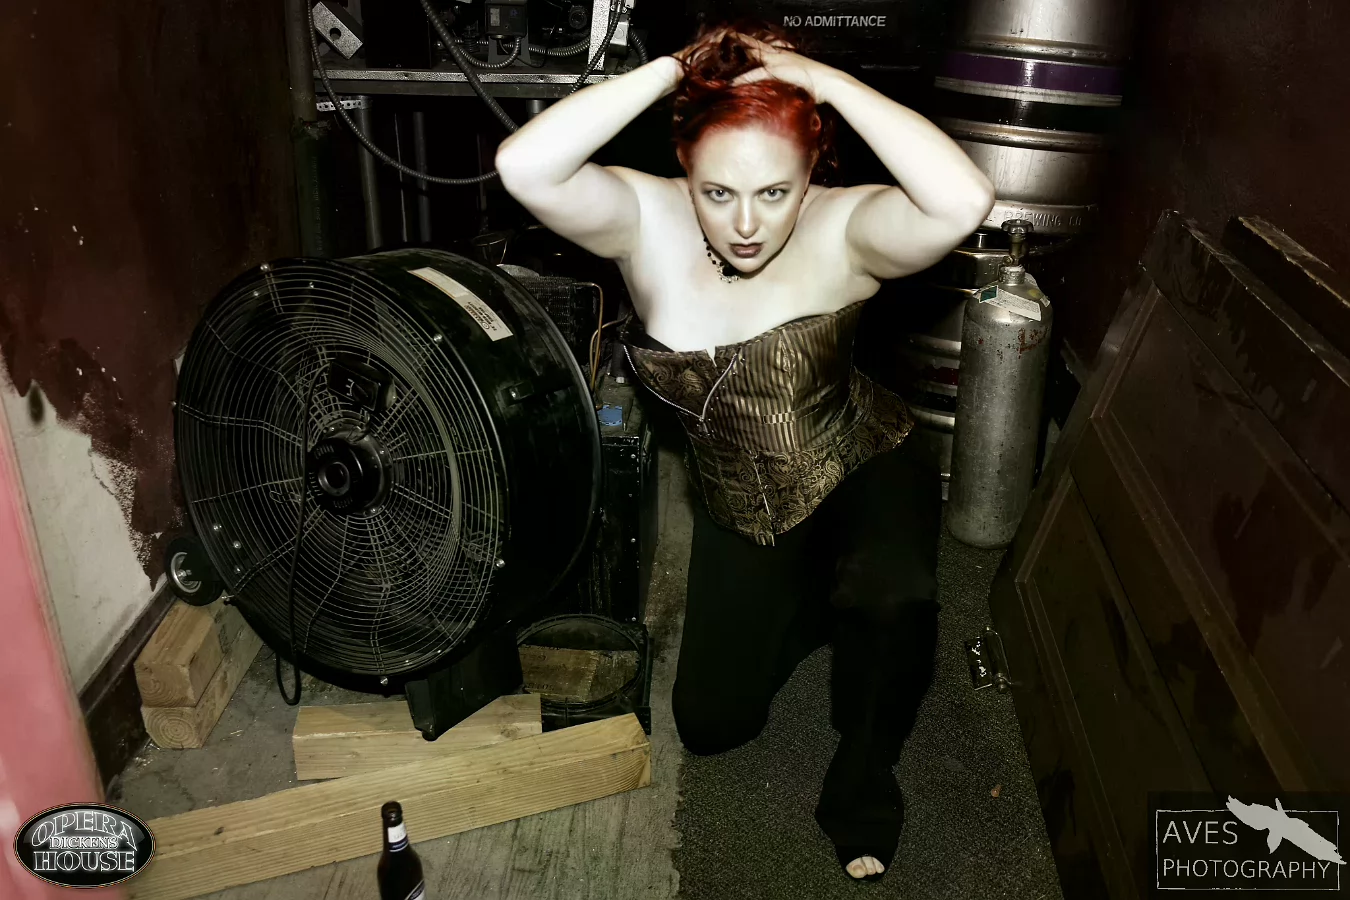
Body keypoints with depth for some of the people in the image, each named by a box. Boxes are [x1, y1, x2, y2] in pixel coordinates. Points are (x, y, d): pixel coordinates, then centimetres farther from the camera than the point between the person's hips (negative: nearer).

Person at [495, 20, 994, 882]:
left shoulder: (841, 230, -25)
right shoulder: (646, 221, -20)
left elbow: (964, 202, -45)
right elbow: (523, 169, -37)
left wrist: (820, 78, -38)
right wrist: (671, 69, -36)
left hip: (864, 473, -3)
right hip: (743, 511, 3)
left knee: (891, 597, -38)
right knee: (710, 725, 12)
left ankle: (863, 777, -4)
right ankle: (820, 600, 39)